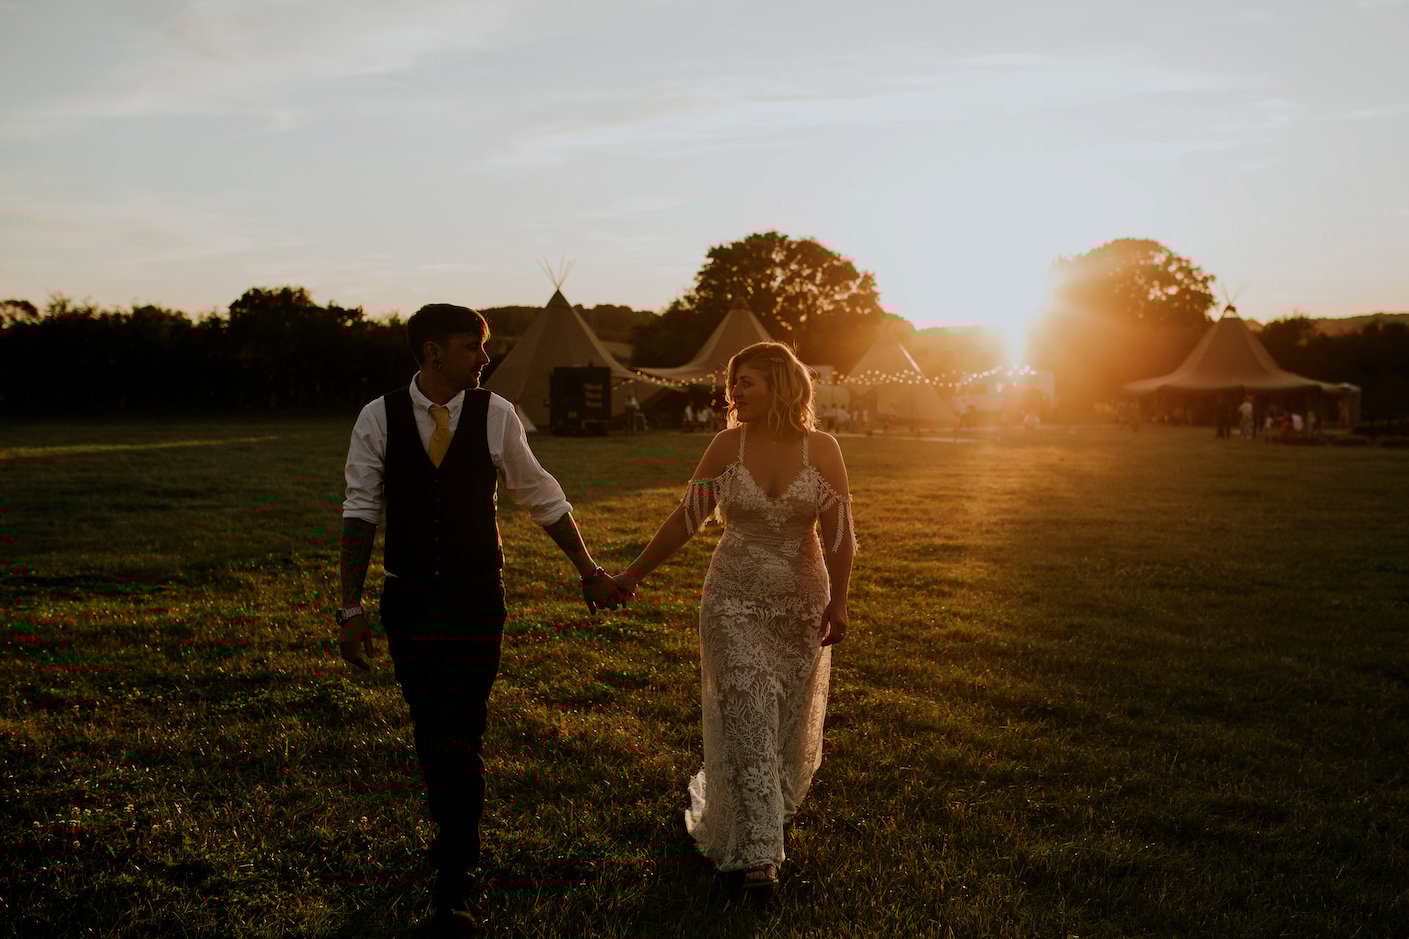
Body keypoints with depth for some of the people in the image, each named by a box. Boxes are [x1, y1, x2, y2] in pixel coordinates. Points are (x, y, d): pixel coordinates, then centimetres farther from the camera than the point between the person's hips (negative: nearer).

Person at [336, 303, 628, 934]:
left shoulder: (495, 415, -5)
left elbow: (541, 497, 5)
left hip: (476, 599, -1)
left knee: (461, 737, -4)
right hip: (408, 600, 1)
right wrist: (350, 608, -6)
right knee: (429, 732, 13)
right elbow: (360, 512, -3)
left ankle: (455, 886, 8)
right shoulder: (379, 418, -5)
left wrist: (589, 570, 10)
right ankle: (453, 833, 40)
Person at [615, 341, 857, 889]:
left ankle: (768, 808, 42)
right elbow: (686, 518, 0)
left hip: (801, 604, 1)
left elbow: (839, 534, -4)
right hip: (734, 602, -1)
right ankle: (757, 851, 2)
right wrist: (635, 574, 1)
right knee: (745, 719, -5)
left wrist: (837, 603, -7)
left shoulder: (821, 449, -6)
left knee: (789, 719, 14)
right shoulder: (728, 445, -5)